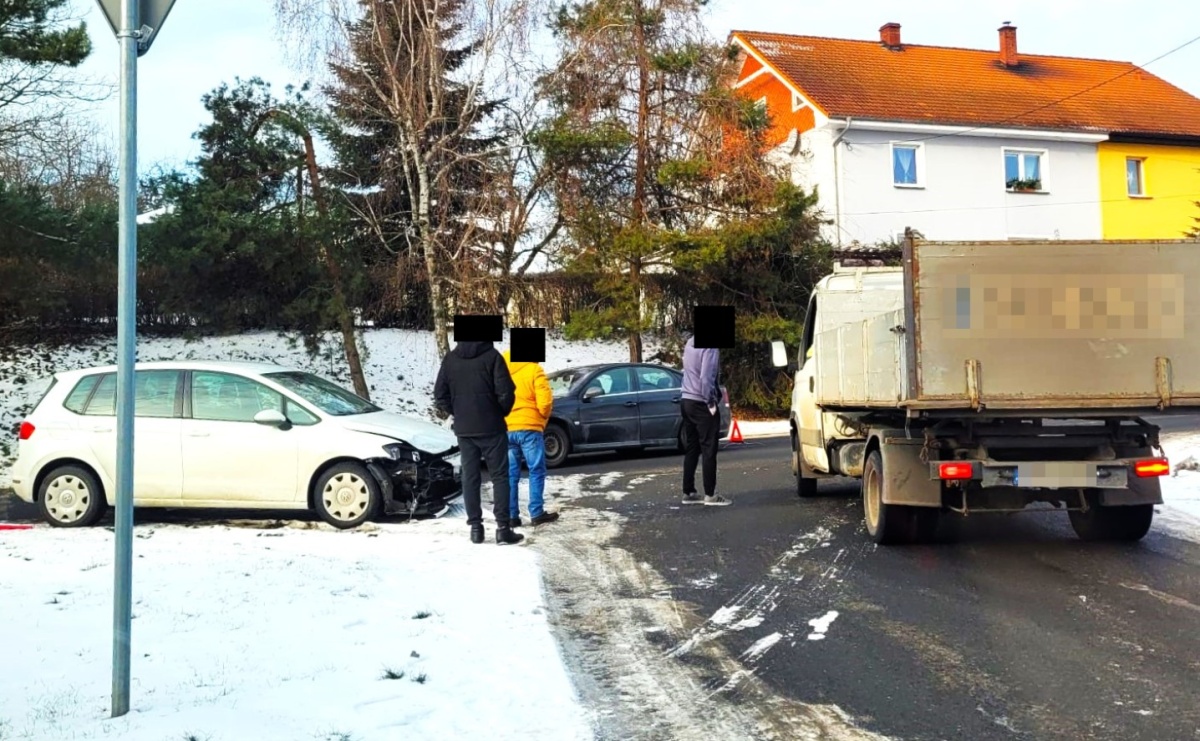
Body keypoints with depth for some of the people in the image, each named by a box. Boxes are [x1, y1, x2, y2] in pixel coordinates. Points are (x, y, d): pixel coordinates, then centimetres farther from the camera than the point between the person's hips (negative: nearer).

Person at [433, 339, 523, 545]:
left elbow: (440, 395, 4)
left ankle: (475, 527, 9)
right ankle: (503, 528, -3)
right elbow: (505, 392, -14)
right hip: (491, 427, -4)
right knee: (499, 476, 2)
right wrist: (501, 412, 5)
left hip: (464, 429, 4)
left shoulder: (450, 359, 3)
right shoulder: (491, 356, -9)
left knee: (470, 477, 9)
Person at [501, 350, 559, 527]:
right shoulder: (533, 369, -6)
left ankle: (511, 515, 7)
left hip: (506, 429, 5)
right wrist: (543, 418, 7)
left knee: (510, 474, 8)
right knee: (536, 471, 4)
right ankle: (537, 513, 3)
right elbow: (544, 401, -11)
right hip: (529, 428, -4)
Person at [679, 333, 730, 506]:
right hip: (701, 404, -8)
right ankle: (710, 494, 0)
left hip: (687, 401, 8)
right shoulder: (710, 347, -17)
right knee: (708, 449, -2)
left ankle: (688, 492, 13)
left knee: (691, 449, 11)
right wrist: (711, 403, -14)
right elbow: (706, 377, -22)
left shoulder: (690, 344, 10)